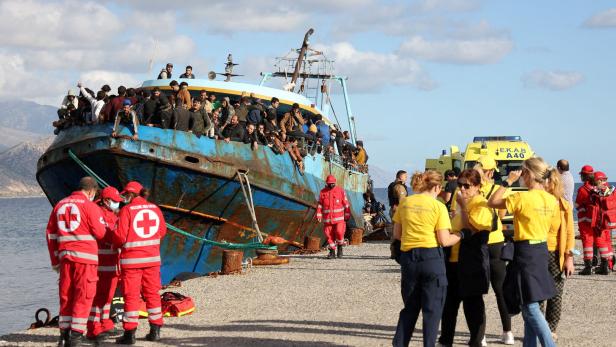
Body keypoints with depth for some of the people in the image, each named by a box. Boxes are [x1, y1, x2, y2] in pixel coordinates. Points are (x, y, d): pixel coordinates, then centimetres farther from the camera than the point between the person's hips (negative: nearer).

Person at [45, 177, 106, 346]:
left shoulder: (60, 205, 13)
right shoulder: (89, 205, -5)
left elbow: (50, 234, 15)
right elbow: (99, 233, -7)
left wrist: (55, 261, 20)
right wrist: (101, 223, 16)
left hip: (65, 256, 6)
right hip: (85, 256, -5)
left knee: (66, 296, 12)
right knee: (84, 296, -1)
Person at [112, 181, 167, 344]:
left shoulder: (127, 210, -12)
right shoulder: (154, 208, 3)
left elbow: (120, 236, -14)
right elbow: (162, 231, 10)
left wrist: (117, 244, 8)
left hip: (132, 259, -4)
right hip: (152, 257, 4)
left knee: (131, 295, 0)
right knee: (152, 293, 13)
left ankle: (130, 333, -1)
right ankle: (155, 330, 17)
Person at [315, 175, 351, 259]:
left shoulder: (340, 191, 1)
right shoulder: (323, 192, 6)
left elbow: (346, 204, 3)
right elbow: (320, 205, 9)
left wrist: (347, 215, 0)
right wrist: (319, 215, 1)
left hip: (339, 217, -2)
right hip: (327, 218, 2)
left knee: (339, 232, -16)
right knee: (329, 235, 0)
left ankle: (340, 247, 9)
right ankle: (332, 252, 10)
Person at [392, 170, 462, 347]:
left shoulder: (404, 202, 5)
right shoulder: (438, 206, -6)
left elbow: (397, 235, 10)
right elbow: (444, 241, -8)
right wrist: (460, 235, 8)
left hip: (408, 258, 4)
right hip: (431, 257, -4)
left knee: (410, 307, 17)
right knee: (432, 310, 5)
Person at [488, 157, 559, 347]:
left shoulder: (522, 198, -16)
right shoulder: (552, 200, 5)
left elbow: (492, 202, -8)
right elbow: (552, 227, 13)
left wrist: (508, 181, -5)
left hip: (525, 253, -8)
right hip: (542, 251, 8)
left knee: (530, 307, -6)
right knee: (529, 305, 16)